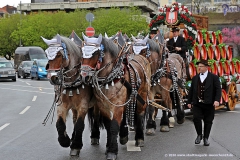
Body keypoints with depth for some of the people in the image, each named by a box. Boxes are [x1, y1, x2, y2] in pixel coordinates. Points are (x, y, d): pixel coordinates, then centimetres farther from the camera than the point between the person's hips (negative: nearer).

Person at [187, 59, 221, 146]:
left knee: (208, 121, 4)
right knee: (196, 119, -12)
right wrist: (189, 102, 14)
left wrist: (217, 100, -18)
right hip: (197, 104, 2)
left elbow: (218, 89, -5)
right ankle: (199, 135, 11)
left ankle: (206, 138, 20)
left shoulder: (214, 77, 0)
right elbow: (191, 91, 16)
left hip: (209, 104, -2)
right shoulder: (195, 78, 12)